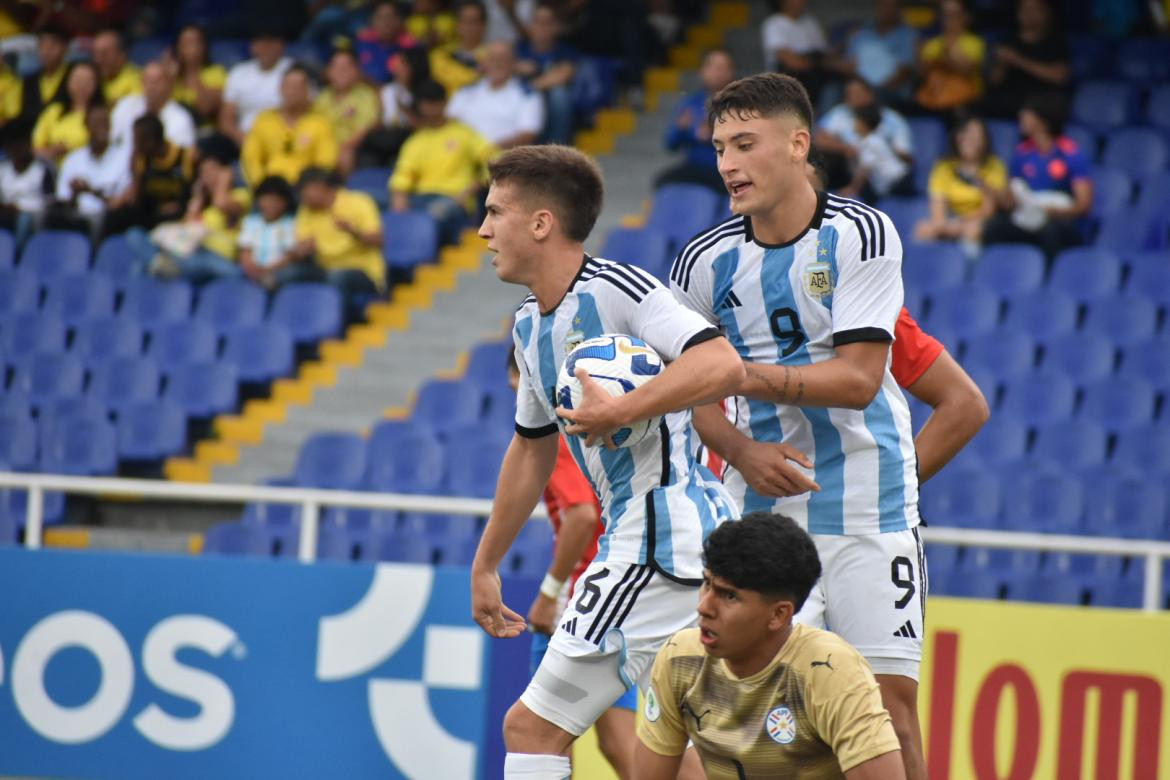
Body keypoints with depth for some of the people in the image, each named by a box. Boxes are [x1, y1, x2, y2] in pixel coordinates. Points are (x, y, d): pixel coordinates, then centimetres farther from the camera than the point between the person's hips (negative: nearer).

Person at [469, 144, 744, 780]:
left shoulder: (615, 288, -14)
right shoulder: (531, 326, 15)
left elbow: (722, 365, -28)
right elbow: (531, 449, 27)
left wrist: (617, 412, -29)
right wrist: (484, 565, 31)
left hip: (661, 536, -10)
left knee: (533, 725, -8)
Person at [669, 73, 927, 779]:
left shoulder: (861, 234, -8)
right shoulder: (706, 261, 1)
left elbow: (858, 378, -14)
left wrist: (745, 375, -25)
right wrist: (742, 451, -8)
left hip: (869, 508, -2)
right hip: (762, 509, 2)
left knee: (889, 704, -6)